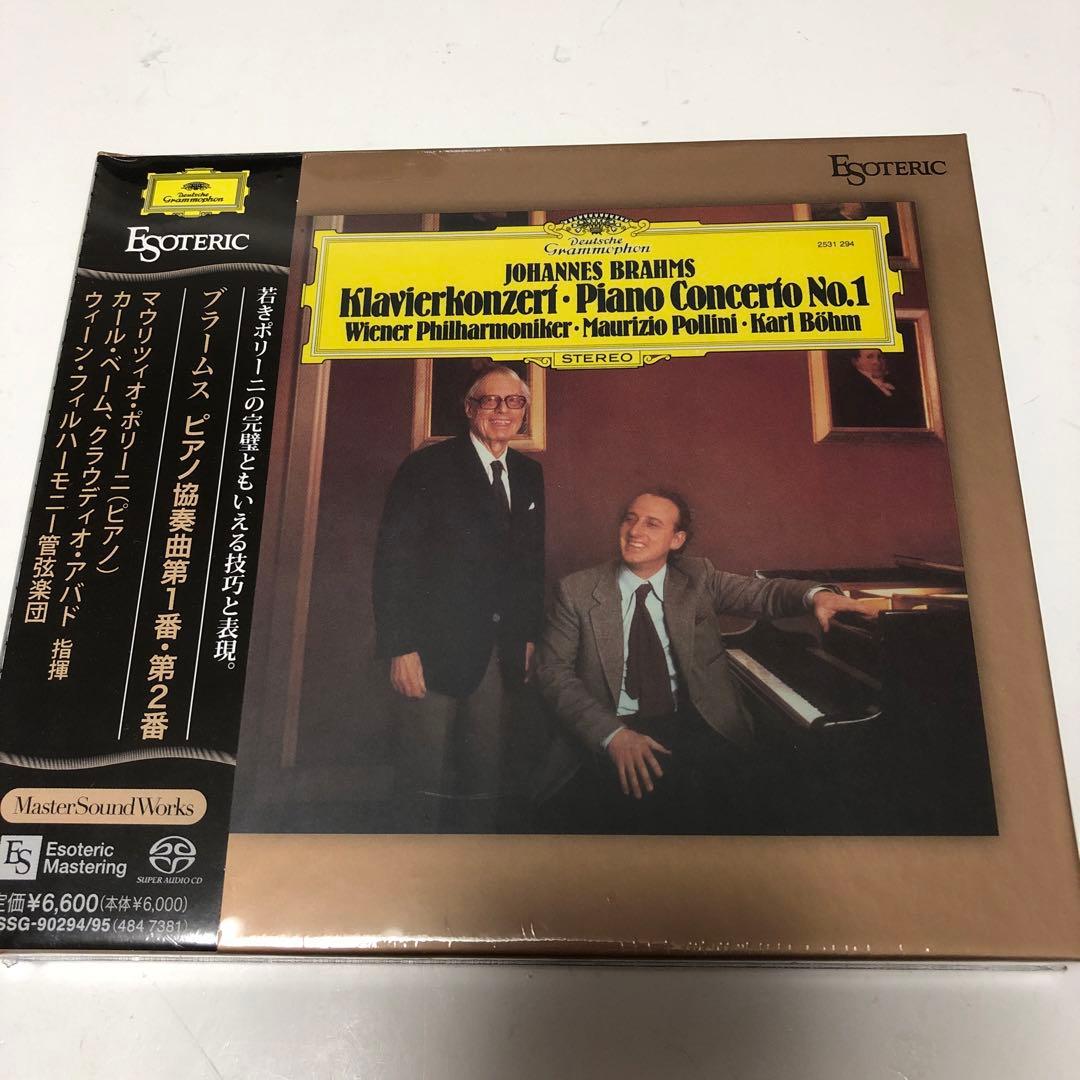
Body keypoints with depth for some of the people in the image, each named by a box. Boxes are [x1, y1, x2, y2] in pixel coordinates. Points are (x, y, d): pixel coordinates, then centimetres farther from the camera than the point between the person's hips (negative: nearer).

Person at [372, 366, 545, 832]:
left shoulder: (530, 475, 12)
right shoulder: (426, 468, -5)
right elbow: (393, 562, -9)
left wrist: (530, 636, 10)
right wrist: (400, 648, -13)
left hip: (502, 653, 5)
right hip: (436, 648, -4)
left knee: (487, 774, 9)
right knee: (427, 778, 3)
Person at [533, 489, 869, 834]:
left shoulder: (697, 577, 11)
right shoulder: (577, 591, 3)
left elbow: (761, 592, 1)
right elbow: (552, 672, -3)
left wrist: (816, 594, -22)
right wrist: (612, 734, -17)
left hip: (695, 725, 3)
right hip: (610, 732, -2)